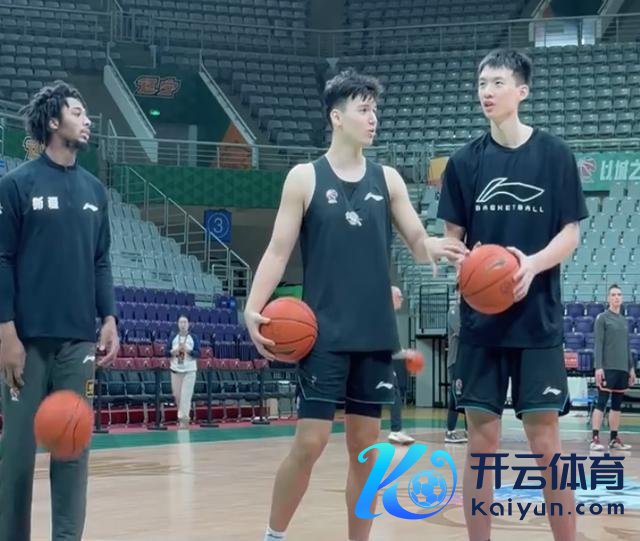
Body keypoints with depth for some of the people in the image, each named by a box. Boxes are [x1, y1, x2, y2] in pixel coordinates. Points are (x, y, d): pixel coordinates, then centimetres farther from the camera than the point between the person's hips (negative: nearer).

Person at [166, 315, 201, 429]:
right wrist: (174, 351, -14)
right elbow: (167, 352, 5)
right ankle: (183, 414, 25)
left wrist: (188, 350, -18)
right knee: (177, 395, 6)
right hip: (175, 370, 3)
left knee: (186, 396, -10)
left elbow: (198, 353, -4)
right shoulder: (173, 337, 6)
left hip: (189, 370, -3)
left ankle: (183, 419, -10)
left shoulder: (193, 338, 1)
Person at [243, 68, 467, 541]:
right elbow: (278, 251, -2)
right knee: (310, 443, -7)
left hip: (376, 334, 4)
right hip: (324, 334, -4)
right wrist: (253, 308, -16)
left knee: (366, 446, 7)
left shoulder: (387, 179, 9)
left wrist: (433, 247, -19)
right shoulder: (305, 178, -1)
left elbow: (418, 242, 6)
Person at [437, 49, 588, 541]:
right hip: (480, 318, 2)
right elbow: (451, 237, 9)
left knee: (545, 441, -1)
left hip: (538, 318, -2)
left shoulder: (555, 155, -1)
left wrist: (533, 264, -19)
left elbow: (571, 234, 0)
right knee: (482, 439, 5)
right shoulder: (466, 161, 5)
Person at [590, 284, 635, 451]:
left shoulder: (624, 320, 16)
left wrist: (631, 368, 15)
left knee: (617, 405, 8)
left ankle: (614, 439, 13)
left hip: (623, 369, 6)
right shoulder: (602, 318, -2)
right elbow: (598, 344, -8)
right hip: (607, 368, -6)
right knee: (601, 403, -8)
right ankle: (595, 439, -9)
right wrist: (598, 367, -16)